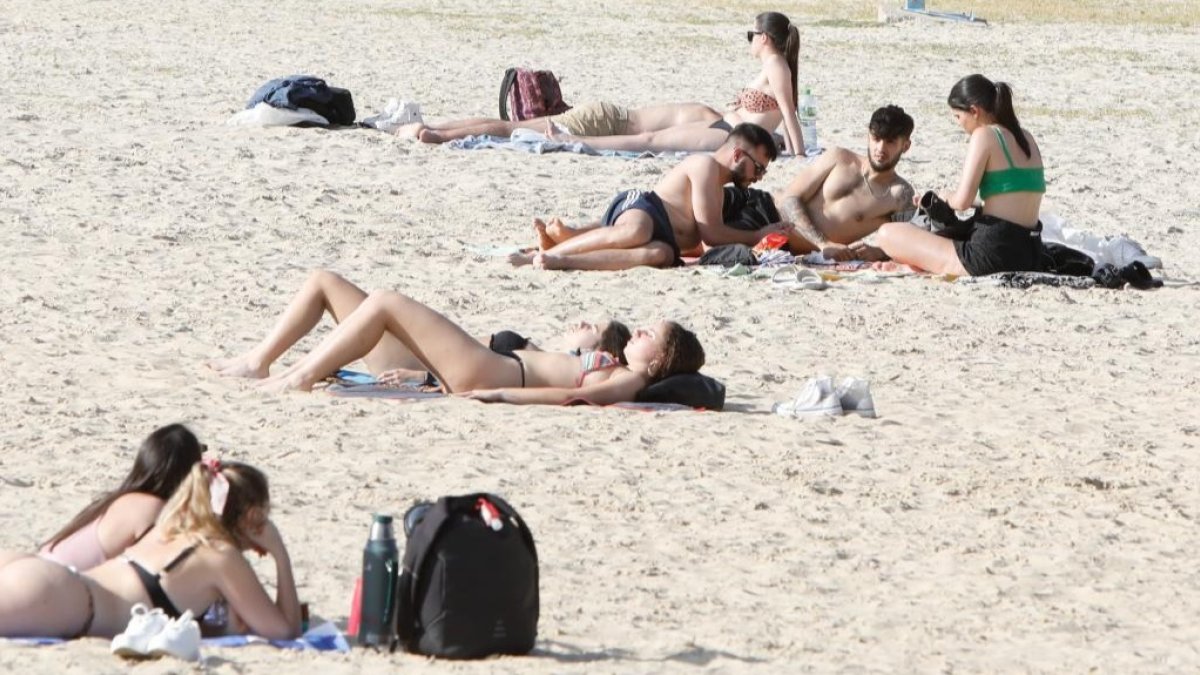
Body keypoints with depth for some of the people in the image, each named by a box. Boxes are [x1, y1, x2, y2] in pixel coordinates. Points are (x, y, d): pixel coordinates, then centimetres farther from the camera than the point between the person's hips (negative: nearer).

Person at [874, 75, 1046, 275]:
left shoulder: (984, 135, -8)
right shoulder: (1026, 138, 15)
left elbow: (962, 201, -14)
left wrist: (947, 197, 7)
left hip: (994, 254, -9)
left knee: (887, 234, -5)